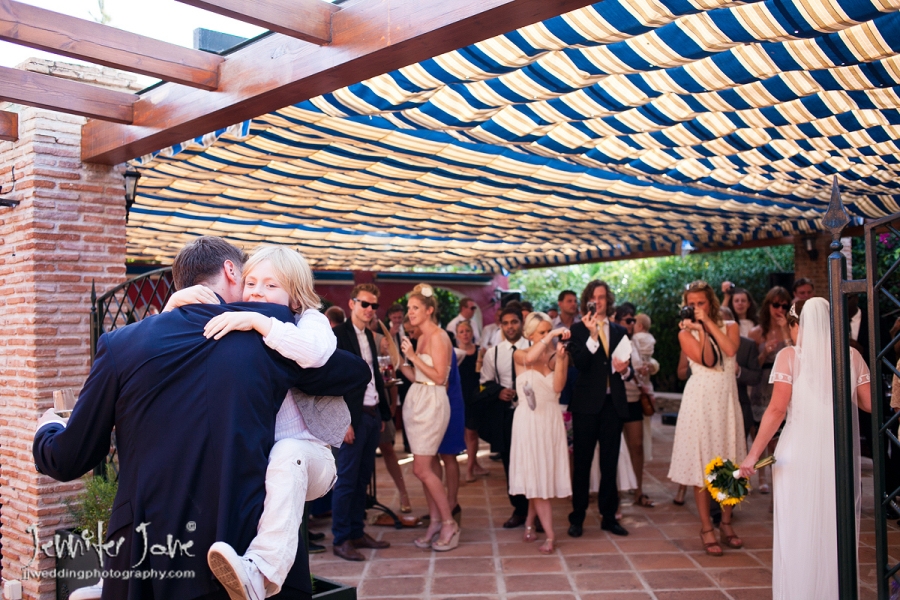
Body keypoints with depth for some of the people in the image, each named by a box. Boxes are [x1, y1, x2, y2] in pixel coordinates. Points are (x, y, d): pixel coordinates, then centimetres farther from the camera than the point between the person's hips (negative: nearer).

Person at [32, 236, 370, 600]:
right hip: (250, 544, -1)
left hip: (150, 554, 2)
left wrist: (47, 428, 28)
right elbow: (356, 373, 10)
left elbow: (68, 462, 5)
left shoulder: (121, 344, -1)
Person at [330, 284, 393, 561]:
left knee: (363, 478, 14)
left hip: (373, 415, 8)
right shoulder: (338, 335, -9)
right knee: (346, 480, -1)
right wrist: (343, 421, -19)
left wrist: (383, 413, 14)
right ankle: (340, 539, 9)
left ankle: (357, 532, 24)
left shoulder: (369, 336, 15)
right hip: (354, 417, -8)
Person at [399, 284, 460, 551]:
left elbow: (439, 376, -17)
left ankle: (449, 524, 4)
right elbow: (416, 376, 12)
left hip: (431, 404, -9)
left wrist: (414, 356, -18)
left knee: (422, 468, -7)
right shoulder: (421, 338, 15)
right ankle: (435, 522, 18)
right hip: (416, 402, 9)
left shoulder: (438, 337, -11)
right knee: (426, 468, 10)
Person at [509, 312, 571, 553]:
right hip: (529, 420, -3)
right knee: (536, 475, -5)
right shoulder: (520, 355, -1)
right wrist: (551, 335, -27)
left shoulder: (558, 356, 5)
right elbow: (530, 358, -26)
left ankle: (530, 522, 24)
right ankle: (550, 535, -4)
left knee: (546, 474, 5)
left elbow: (558, 387, -11)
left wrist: (560, 359, -20)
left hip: (552, 419, 3)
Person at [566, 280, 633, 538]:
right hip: (587, 404, -3)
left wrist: (625, 370, -9)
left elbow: (628, 370, 13)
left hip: (613, 404, 3)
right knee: (582, 463, 4)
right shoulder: (578, 330, 0)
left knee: (610, 463, 11)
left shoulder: (620, 331, 12)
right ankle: (577, 518, 14)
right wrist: (593, 336, -23)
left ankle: (609, 516, 21)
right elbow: (579, 364, -15)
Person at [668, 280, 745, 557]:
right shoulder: (686, 333, 1)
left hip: (727, 398, 3)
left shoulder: (729, 326, 8)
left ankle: (726, 523, 19)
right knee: (702, 462, -2)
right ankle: (706, 528, 5)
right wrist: (700, 330, -16)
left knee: (729, 462, 6)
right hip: (701, 399, -3)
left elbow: (730, 350, -13)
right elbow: (707, 360, -12)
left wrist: (709, 323, -11)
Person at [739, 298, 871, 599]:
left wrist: (753, 454, -8)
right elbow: (869, 403, 6)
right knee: (838, 532, 15)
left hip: (799, 455, -3)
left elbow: (777, 409, -11)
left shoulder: (790, 356, -5)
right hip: (842, 455, 3)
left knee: (797, 532, 8)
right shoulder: (852, 355, 4)